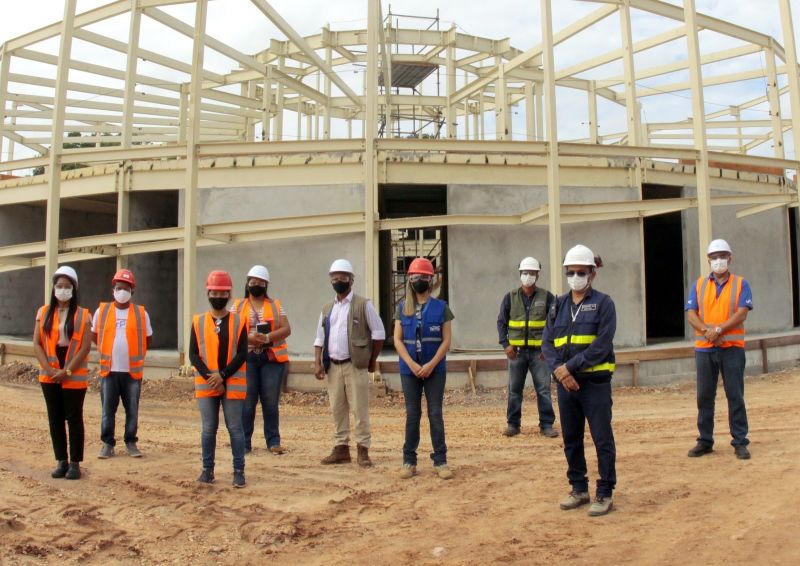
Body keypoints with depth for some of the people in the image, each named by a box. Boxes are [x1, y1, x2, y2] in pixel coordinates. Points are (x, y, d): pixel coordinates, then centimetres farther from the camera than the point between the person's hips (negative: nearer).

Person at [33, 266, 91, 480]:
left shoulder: (83, 315, -1)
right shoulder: (44, 312, 7)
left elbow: (85, 347, -7)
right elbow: (37, 344, 3)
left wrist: (67, 371, -13)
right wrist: (49, 369, -9)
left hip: (74, 377, -3)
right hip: (50, 376, 3)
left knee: (74, 419, 1)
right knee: (55, 419, 7)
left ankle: (75, 463, 8)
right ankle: (61, 461, 16)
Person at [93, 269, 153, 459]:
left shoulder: (141, 313, 1)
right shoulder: (102, 311, 3)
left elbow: (148, 339, 13)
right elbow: (95, 335, 17)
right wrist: (106, 352, 11)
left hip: (132, 371, 0)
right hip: (109, 370, 1)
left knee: (132, 410, 5)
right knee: (108, 409, 5)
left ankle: (131, 442, 16)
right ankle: (107, 443, 14)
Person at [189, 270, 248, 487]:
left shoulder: (238, 321, 1)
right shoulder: (198, 321, 5)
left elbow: (242, 354, -4)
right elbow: (193, 354, 1)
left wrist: (222, 375, -13)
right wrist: (209, 376, -11)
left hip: (233, 383, -1)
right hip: (206, 384, 2)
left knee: (235, 428, 1)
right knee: (208, 429, 8)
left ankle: (239, 471, 7)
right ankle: (207, 469, 19)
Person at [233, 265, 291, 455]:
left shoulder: (275, 305, 12)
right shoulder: (238, 306, 11)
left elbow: (286, 329, 1)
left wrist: (267, 337, -15)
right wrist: (248, 338, -16)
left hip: (272, 358, 0)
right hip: (246, 358, 0)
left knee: (271, 402, 1)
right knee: (246, 402, -2)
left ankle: (273, 441, 8)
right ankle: (244, 443, 5)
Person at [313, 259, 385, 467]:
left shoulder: (363, 305, -3)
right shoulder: (327, 309, 13)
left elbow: (379, 333, -2)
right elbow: (320, 338, 13)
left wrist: (372, 360, -1)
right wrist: (318, 363, 1)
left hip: (355, 366, -5)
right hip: (333, 366, 5)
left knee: (360, 410, -3)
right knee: (337, 410, 9)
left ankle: (363, 450, 3)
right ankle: (341, 448, 17)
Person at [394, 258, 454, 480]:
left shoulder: (441, 307, 2)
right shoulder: (402, 308, 6)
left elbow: (446, 340, -2)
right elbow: (397, 339, 1)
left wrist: (431, 365, -13)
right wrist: (412, 364, -11)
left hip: (435, 369, -1)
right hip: (409, 369, 1)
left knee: (435, 414, 1)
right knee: (412, 414, 6)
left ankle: (440, 461, 7)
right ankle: (409, 461, 13)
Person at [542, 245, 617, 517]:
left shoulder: (603, 303, -4)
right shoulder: (558, 306, 11)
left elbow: (602, 344, -14)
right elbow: (547, 343, 5)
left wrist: (570, 366, -17)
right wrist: (558, 370, -12)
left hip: (595, 382, -5)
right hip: (565, 382, 5)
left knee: (602, 439, 1)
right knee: (571, 439, 13)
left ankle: (604, 494, 11)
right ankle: (579, 489, 27)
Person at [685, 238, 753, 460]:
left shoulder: (741, 284, 4)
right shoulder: (698, 285, 10)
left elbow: (742, 314, -8)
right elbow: (691, 314, 1)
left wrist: (719, 329, -20)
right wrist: (707, 330, -16)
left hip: (732, 348, -2)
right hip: (704, 348, 2)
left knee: (735, 396, 0)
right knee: (704, 396, 7)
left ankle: (740, 442, 7)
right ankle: (705, 441, 16)